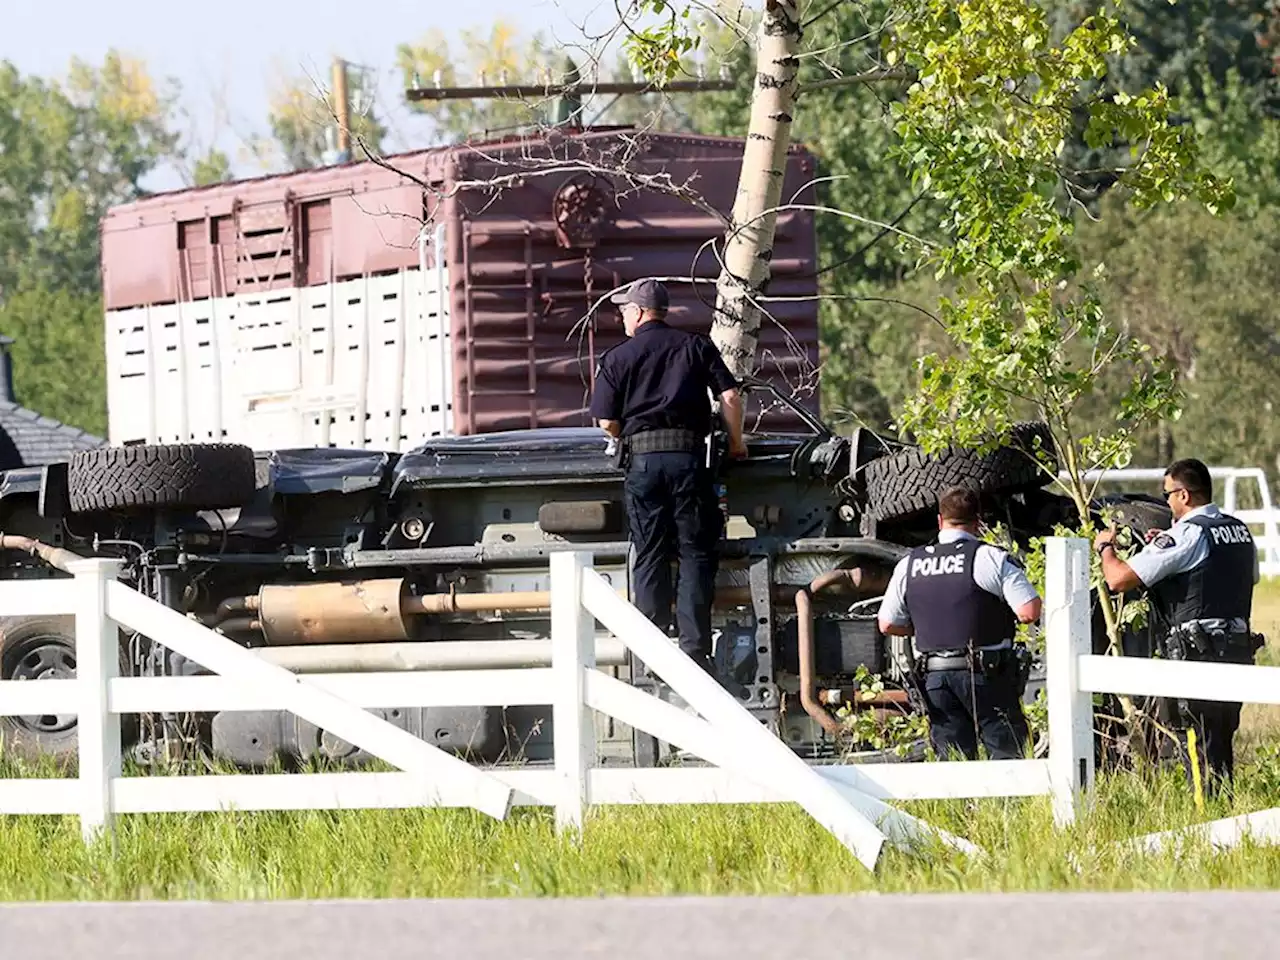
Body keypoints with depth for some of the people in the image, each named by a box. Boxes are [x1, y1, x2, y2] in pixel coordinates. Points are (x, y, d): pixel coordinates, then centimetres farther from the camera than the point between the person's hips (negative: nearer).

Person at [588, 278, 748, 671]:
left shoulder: (617, 358, 7)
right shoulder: (697, 347, 10)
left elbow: (607, 422, 3)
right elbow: (730, 397, 1)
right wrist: (736, 442, 15)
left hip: (642, 460, 0)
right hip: (689, 455, 0)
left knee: (649, 558, 5)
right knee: (696, 554, 3)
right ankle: (695, 649, -5)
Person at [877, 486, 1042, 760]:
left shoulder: (908, 565, 7)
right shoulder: (989, 558, -8)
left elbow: (888, 624, 13)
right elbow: (1030, 612, -13)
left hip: (935, 677, 4)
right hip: (986, 676, -4)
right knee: (1007, 757, -1)